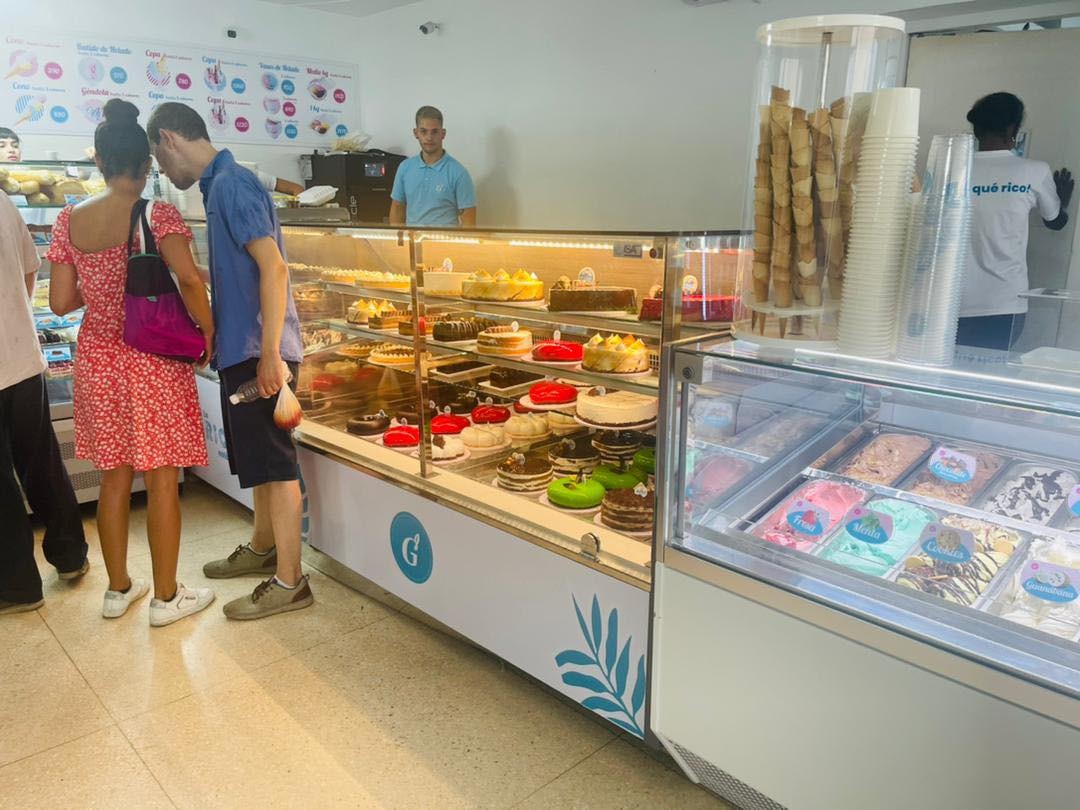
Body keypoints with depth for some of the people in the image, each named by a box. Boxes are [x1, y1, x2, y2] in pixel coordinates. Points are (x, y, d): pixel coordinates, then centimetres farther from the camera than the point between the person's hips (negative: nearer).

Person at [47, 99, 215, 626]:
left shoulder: (70, 220, 2)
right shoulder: (157, 215, -11)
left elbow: (61, 302, 1)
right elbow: (189, 280, -26)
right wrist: (208, 331, -12)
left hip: (97, 360, 5)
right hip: (154, 362, -5)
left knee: (114, 479, 16)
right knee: (162, 481, 5)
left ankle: (118, 588, 30)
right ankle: (166, 597, 16)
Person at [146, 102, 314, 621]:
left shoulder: (229, 184, -13)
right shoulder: (222, 183, 17)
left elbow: (274, 267, -23)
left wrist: (269, 355, -25)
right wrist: (218, 337, 27)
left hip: (258, 351, -10)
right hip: (244, 348, 10)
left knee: (274, 462, -3)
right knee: (258, 456, 20)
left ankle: (289, 581, 7)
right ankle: (262, 549, 37)